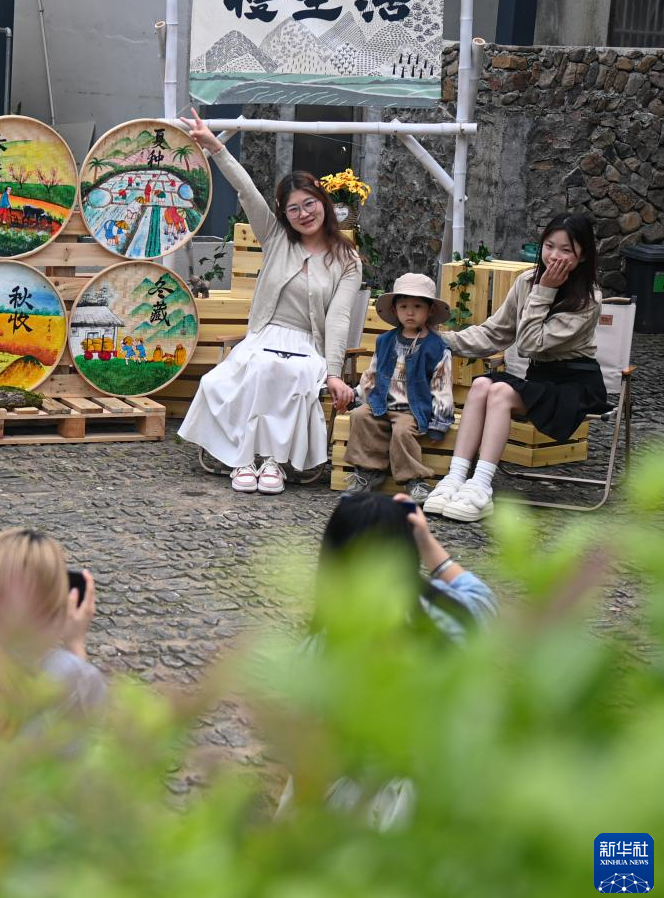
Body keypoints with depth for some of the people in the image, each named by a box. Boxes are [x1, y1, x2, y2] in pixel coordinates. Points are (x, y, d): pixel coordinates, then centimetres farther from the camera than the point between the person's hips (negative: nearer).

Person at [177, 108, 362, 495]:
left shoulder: (347, 261, 7)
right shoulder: (276, 238, 14)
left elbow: (338, 318, -5)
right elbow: (247, 191, 2)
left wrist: (334, 373, -17)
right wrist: (214, 146, -9)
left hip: (309, 349, -1)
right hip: (265, 339, 1)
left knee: (287, 373, -37)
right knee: (259, 369, -36)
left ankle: (273, 460, -32)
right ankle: (245, 459, -34)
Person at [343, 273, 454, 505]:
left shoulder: (437, 347, -1)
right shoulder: (385, 342, 13)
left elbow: (441, 386, -2)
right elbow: (371, 374, 22)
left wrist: (439, 420, -7)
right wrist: (359, 394, 14)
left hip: (414, 408, -5)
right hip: (382, 404, 5)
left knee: (403, 430, -31)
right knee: (360, 416, -19)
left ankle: (415, 480, -20)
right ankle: (369, 470, -12)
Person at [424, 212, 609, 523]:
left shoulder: (587, 301, -14)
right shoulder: (527, 281, 4)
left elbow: (530, 344, -20)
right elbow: (494, 332, 9)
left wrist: (544, 292, -17)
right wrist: (446, 341, -2)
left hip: (576, 384, -6)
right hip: (539, 375, 6)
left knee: (501, 391, -30)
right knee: (481, 384, -24)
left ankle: (481, 489, -39)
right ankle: (455, 479, -32)